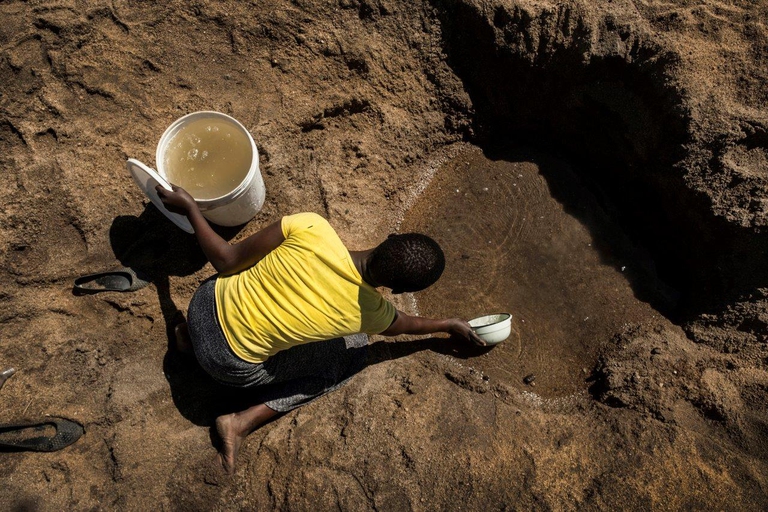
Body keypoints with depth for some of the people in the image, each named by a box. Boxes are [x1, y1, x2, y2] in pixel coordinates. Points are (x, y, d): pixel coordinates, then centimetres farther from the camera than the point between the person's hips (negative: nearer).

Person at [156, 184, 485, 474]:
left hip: (206, 303, 4)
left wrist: (189, 207, 3)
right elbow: (402, 325, 6)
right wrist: (448, 324, 25)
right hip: (232, 366, -3)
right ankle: (243, 423, 8)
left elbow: (226, 261, -13)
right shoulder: (369, 312, -20)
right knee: (351, 352, 9)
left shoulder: (313, 228, -23)